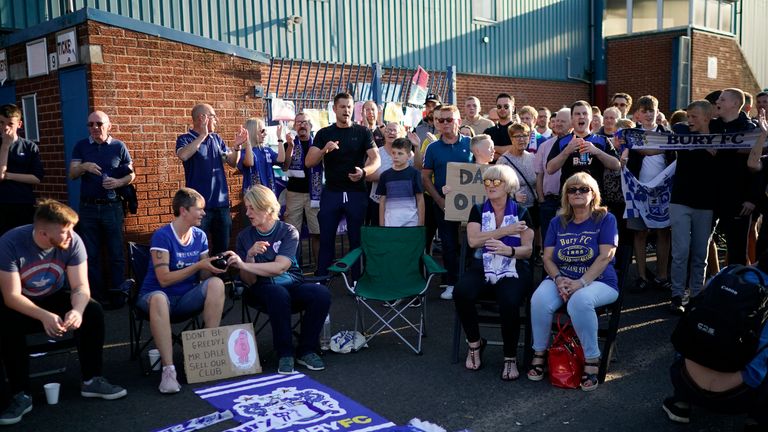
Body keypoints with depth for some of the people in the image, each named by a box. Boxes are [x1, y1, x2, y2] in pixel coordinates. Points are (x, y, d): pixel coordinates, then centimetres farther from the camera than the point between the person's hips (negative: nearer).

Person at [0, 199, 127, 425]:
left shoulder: (73, 242, -21)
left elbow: (80, 286, -20)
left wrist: (77, 310, -43)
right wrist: (44, 316, -46)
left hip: (55, 298, 2)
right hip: (19, 305, -2)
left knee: (93, 311, -24)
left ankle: (91, 380, -8)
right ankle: (21, 395, -18)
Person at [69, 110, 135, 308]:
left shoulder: (119, 146, 2)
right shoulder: (81, 146, 7)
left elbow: (131, 174, 5)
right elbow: (72, 174, 2)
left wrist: (119, 182, -15)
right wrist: (84, 167, -19)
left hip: (112, 206, -2)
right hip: (88, 207, 2)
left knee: (116, 254, 1)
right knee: (91, 254, 6)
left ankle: (117, 296, 8)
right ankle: (96, 296, 14)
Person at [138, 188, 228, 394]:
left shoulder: (200, 236, 4)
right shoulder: (162, 236, -14)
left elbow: (204, 276, 7)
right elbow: (164, 279, -19)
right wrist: (198, 265, -21)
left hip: (187, 298, 5)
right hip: (157, 294, -5)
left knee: (216, 283, -23)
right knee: (159, 299, -40)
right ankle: (168, 369, -41)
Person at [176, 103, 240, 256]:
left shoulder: (216, 139, 11)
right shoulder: (185, 139, -3)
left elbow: (232, 163, 13)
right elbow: (183, 155, -26)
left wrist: (237, 146, -4)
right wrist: (203, 135, -22)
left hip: (222, 203, 5)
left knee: (223, 246, 12)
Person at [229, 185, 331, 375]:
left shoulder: (288, 232, -5)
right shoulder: (245, 237, 1)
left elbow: (279, 267, -20)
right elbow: (249, 281, -4)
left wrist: (244, 265, -28)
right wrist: (250, 256, -21)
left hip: (293, 284, 1)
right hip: (262, 290, -1)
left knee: (321, 293, -29)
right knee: (278, 294, -37)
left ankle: (306, 350, -10)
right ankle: (285, 354, -20)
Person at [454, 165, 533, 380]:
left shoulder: (521, 213, 7)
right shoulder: (478, 210, 11)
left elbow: (528, 249, 0)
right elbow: (473, 240, -6)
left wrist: (509, 250, -22)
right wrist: (506, 230, -10)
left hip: (513, 270, -2)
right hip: (482, 268, 2)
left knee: (509, 302, -33)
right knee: (461, 292, -28)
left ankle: (510, 357, -10)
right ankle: (474, 343, -4)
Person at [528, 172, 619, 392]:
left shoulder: (605, 219, 0)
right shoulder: (557, 223, 12)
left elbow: (605, 257, -10)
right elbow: (548, 258, 6)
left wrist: (581, 283, -22)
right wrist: (558, 279, -14)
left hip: (597, 281, -3)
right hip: (561, 279, 3)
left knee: (580, 301, -37)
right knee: (539, 300, -29)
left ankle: (591, 360, -21)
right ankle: (539, 353, -8)